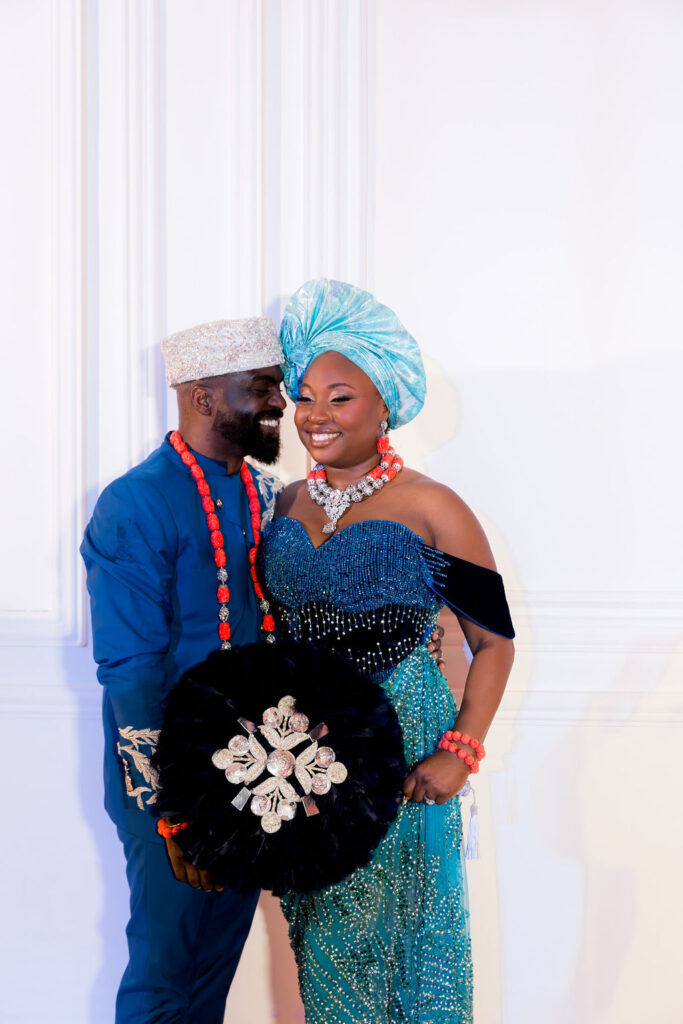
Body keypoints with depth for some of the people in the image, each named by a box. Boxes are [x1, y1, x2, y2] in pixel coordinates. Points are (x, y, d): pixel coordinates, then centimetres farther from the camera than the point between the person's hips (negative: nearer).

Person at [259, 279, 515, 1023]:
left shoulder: (430, 509, -10)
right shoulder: (289, 503, 7)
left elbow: (493, 643, -8)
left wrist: (459, 754, -15)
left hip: (402, 745, -5)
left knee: (403, 924, 7)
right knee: (322, 929, 15)